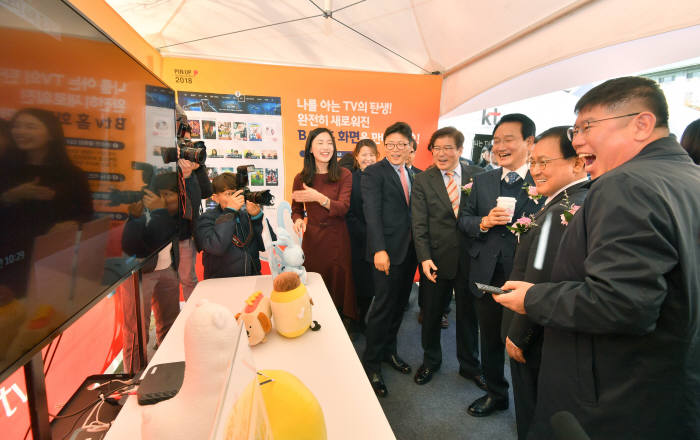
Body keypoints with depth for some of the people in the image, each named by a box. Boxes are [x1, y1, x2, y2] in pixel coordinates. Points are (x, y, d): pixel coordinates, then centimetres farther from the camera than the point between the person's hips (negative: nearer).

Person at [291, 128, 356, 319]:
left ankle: (342, 320, 27)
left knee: (339, 281, 7)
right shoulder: (301, 178, 2)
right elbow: (296, 209, 13)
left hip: (337, 239, -1)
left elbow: (343, 208, -14)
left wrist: (319, 197, -30)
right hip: (312, 238, 1)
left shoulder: (344, 175, -3)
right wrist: (298, 220, -11)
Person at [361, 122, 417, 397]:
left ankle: (389, 351, 33)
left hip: (410, 250, 6)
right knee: (383, 307, -1)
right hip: (388, 250, -6)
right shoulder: (374, 173, -6)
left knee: (399, 304, 14)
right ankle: (371, 364, 15)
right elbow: (372, 213, -14)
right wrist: (379, 250, -22)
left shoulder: (414, 174, 13)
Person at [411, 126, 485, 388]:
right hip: (436, 259, 0)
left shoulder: (477, 176, 1)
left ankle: (469, 365, 37)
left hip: (469, 258, 1)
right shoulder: (422, 181, -1)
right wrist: (424, 258, -15)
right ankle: (430, 361, 37)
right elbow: (419, 225, -6)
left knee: (468, 313, 15)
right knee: (431, 313, 13)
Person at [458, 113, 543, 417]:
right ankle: (495, 393, 42)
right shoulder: (482, 181, 7)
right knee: (490, 340, 19)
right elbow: (463, 219, 6)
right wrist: (483, 222, -12)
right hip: (487, 275, 4)